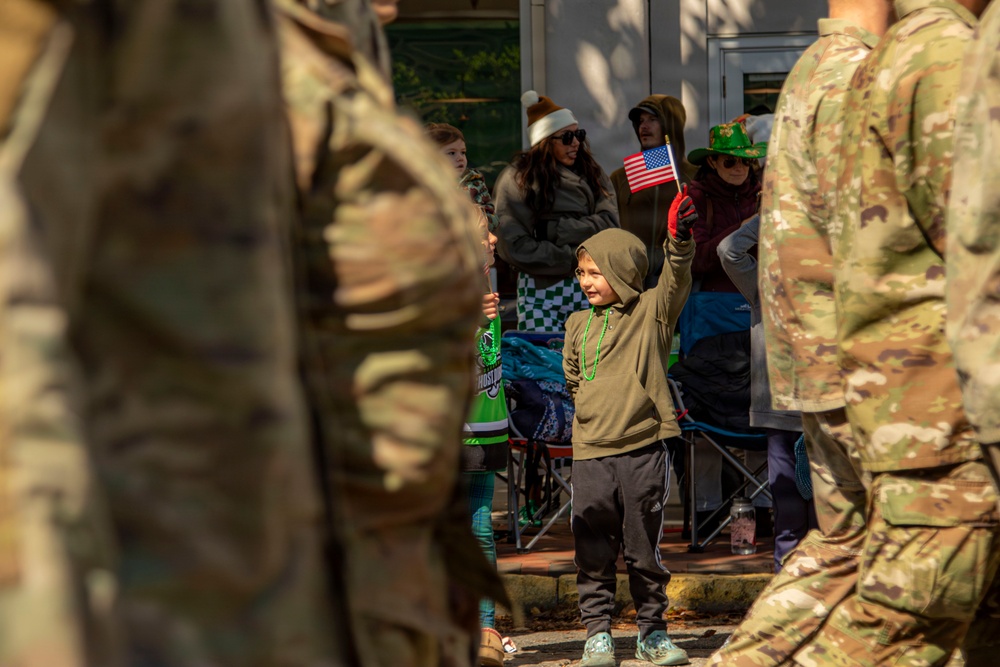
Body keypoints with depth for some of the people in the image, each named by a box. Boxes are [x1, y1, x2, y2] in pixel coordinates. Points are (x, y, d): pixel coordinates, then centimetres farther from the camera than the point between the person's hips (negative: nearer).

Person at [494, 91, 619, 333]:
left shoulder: (591, 173, 14)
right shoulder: (516, 179, 0)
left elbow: (609, 222, -1)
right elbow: (514, 247, -8)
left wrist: (554, 229, -10)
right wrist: (573, 259, -9)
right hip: (540, 289, -3)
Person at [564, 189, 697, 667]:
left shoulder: (652, 312, 2)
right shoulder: (578, 325, 12)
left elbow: (675, 281, -15)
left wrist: (680, 241, -31)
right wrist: (587, 403, 8)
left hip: (643, 449, -3)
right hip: (591, 452, 3)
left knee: (644, 548, 4)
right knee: (593, 551, 2)